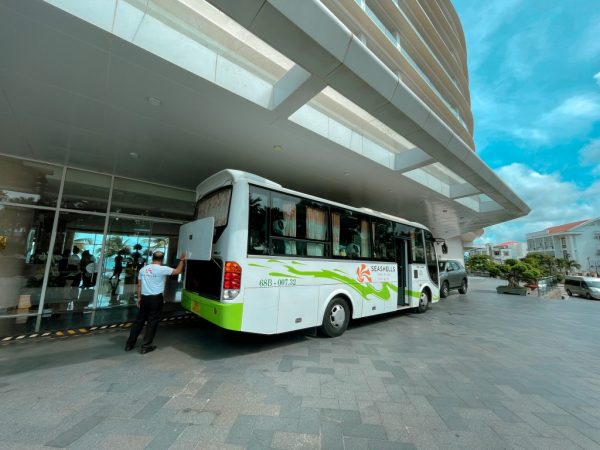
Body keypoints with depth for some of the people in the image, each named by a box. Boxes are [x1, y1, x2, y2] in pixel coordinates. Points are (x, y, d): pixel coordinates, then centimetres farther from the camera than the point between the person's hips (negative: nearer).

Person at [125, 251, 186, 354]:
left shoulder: (143, 269, 6)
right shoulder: (162, 269, -12)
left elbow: (139, 285, 12)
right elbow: (178, 271, -5)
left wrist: (139, 298, 20)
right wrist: (182, 260, 6)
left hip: (145, 298, 6)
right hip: (156, 299, -6)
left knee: (139, 321, 17)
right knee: (152, 322, 5)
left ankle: (129, 344, 27)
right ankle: (145, 346, 12)